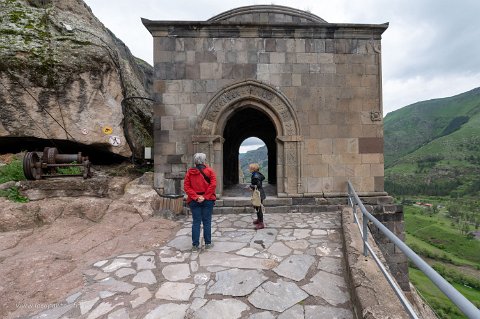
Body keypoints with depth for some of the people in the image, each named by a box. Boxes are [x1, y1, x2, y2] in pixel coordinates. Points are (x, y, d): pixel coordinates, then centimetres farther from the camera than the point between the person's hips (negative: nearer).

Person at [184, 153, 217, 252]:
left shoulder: (190, 172, 3)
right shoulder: (210, 171, -2)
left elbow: (186, 187, -4)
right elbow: (213, 185, -13)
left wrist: (196, 197, -8)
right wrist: (205, 196, -12)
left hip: (194, 201, 2)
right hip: (208, 200, -1)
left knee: (196, 222, 8)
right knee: (207, 221, 8)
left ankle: (195, 245, 12)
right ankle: (208, 243, 17)